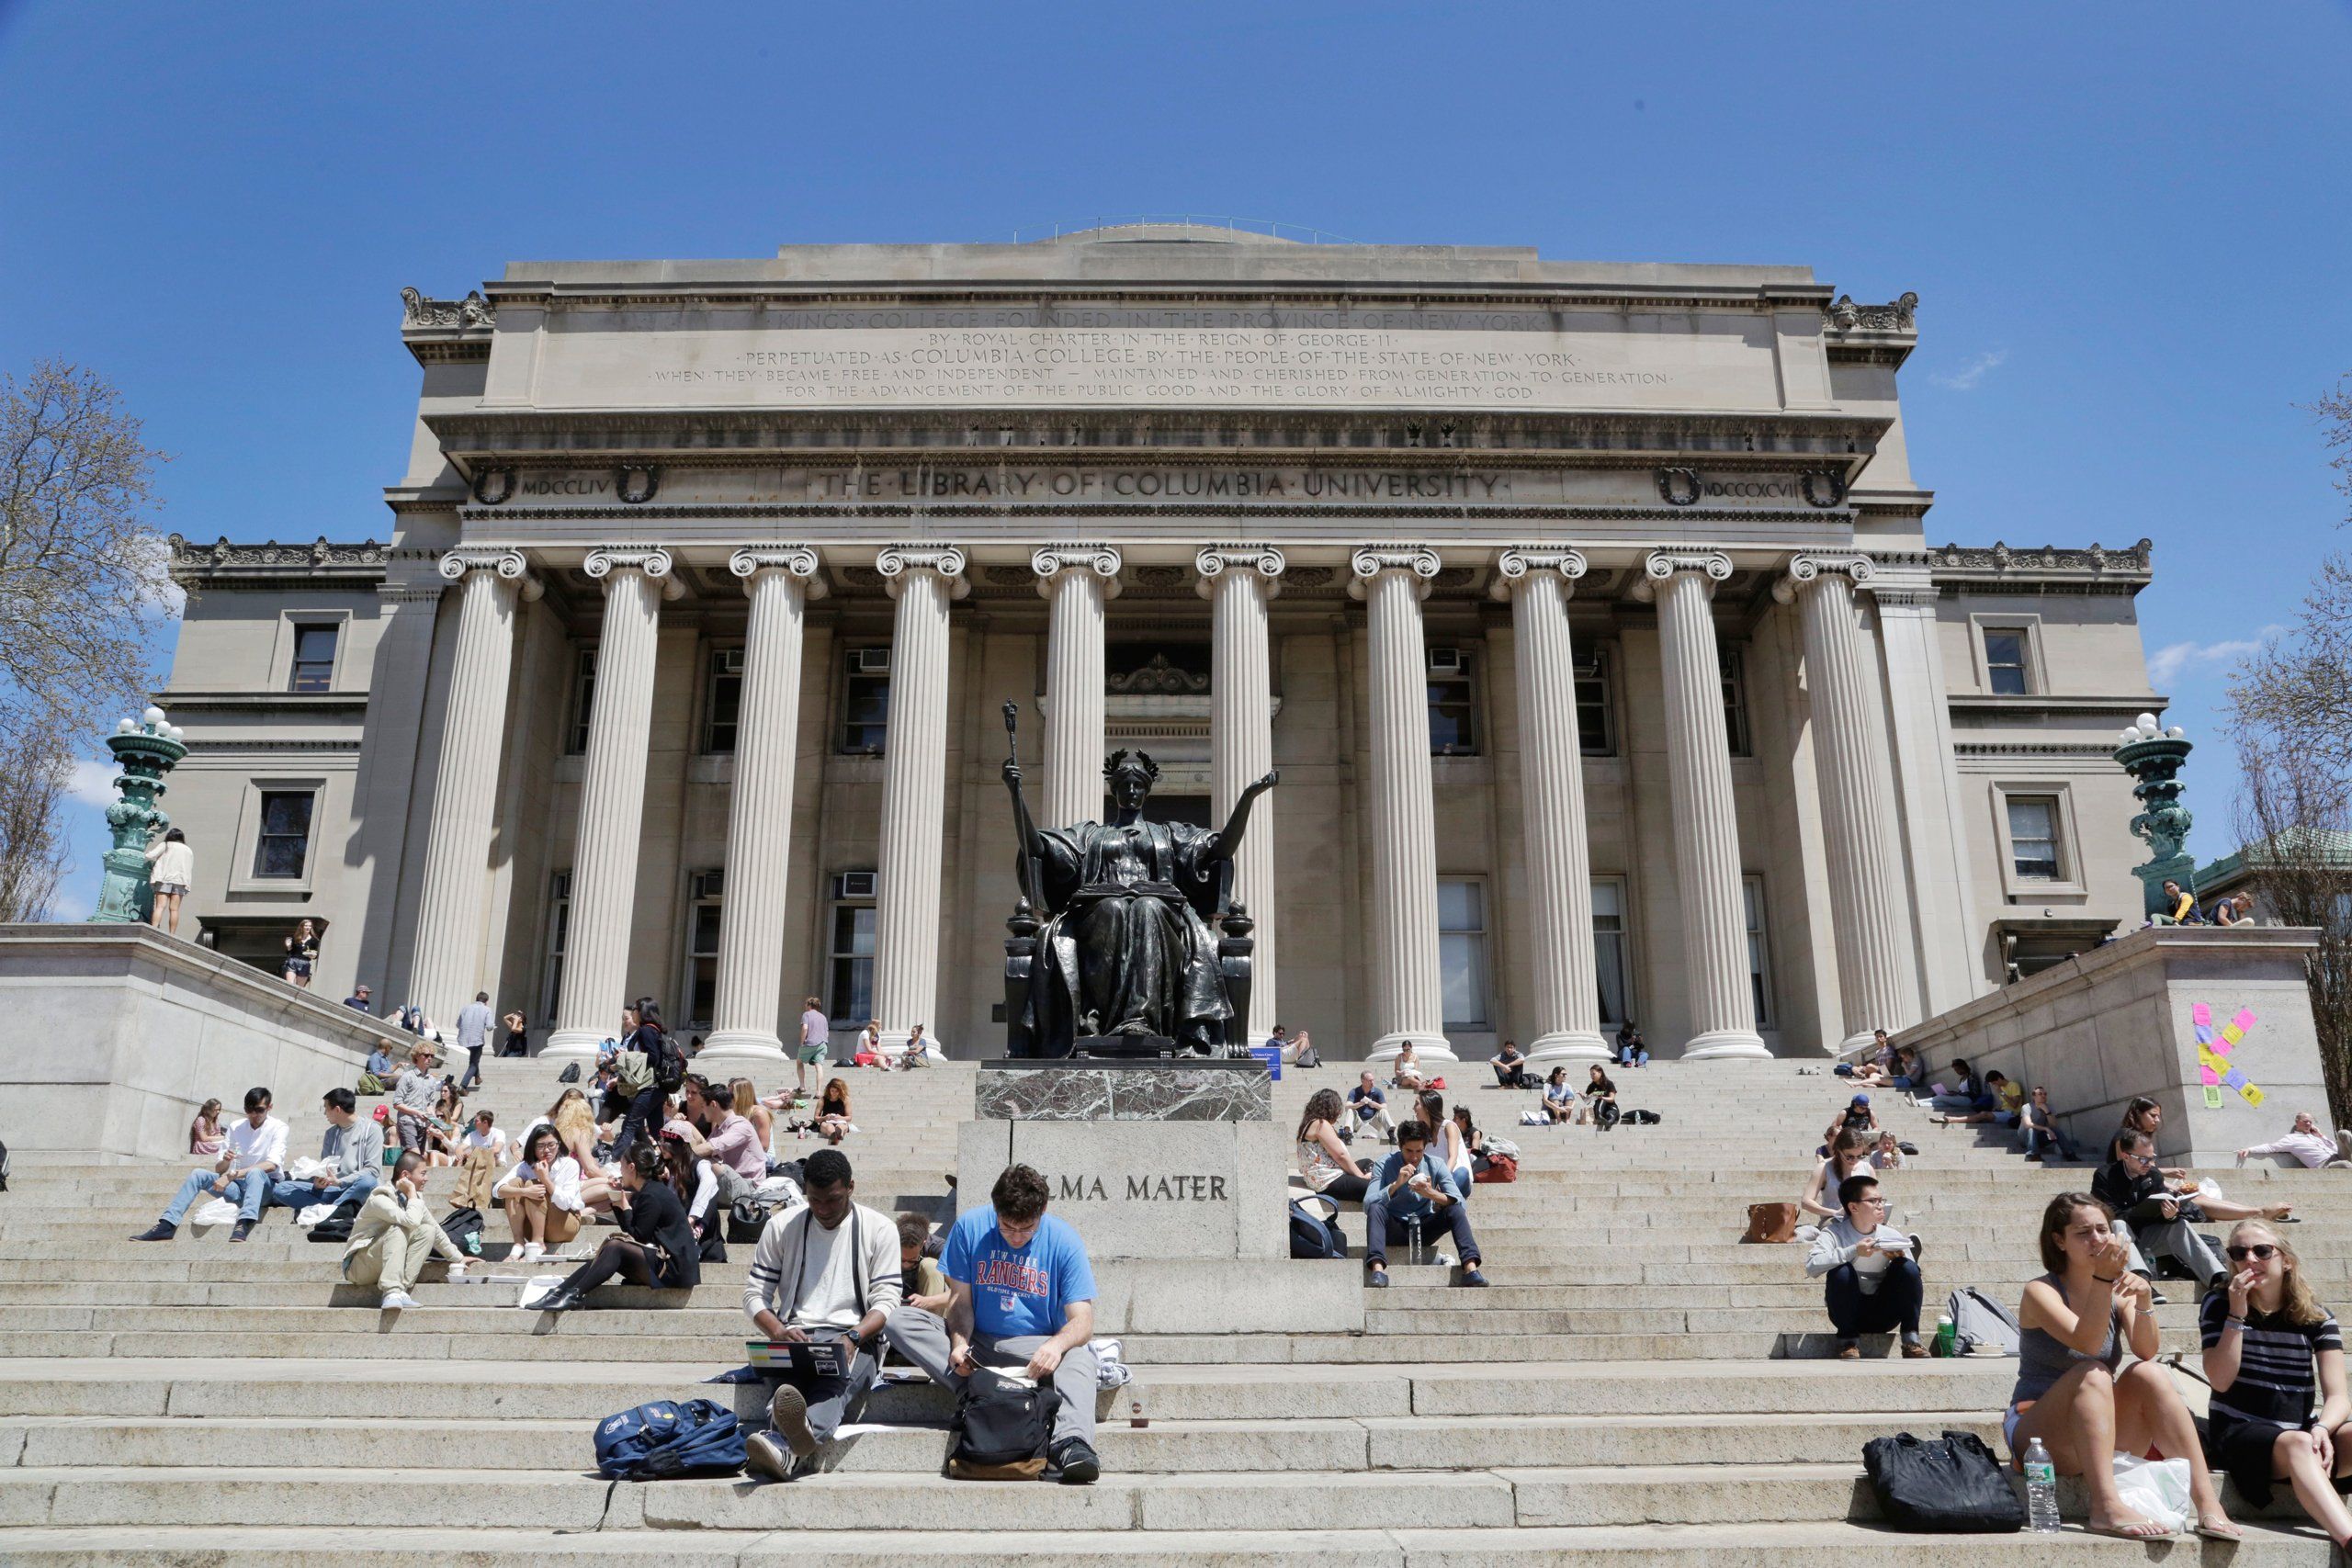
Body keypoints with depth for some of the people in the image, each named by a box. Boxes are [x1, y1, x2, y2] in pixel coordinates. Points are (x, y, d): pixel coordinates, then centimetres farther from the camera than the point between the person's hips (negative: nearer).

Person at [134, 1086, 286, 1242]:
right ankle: (167, 1226, -24)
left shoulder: (278, 1128, -5)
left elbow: (271, 1165, -20)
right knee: (198, 1174, -16)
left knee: (255, 1172, -37)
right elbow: (218, 1168, 6)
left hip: (263, 1187, -5)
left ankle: (243, 1227, -55)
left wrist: (231, 1175, -24)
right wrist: (225, 1161, -19)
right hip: (236, 1186, 5)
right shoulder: (235, 1127, 7)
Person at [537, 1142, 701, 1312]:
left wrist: (625, 1208, -2)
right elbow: (631, 1231, 16)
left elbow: (637, 1237, -13)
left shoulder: (652, 1197, -15)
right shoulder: (645, 1192, 15)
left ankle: (575, 1295, -20)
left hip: (674, 1268, -10)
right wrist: (622, 1197, 8)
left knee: (616, 1247, -20)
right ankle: (560, 1291, -4)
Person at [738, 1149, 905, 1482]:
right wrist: (780, 1332, -12)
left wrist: (852, 1337, -19)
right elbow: (754, 1294, 10)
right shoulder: (782, 1226, 13)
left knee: (838, 1379, -38)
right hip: (796, 1339, 2)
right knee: (791, 1377, -36)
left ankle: (782, 1445, -69)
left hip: (856, 1340, -2)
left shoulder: (879, 1229, 8)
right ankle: (795, 1444, -68)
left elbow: (886, 1301, 2)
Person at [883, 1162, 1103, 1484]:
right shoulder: (970, 1225, -6)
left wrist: (1056, 1344, -39)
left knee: (1079, 1354, -35)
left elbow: (1082, 1322, -15)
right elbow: (960, 1299, -2)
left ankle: (1070, 1441, -57)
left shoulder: (1063, 1240, -10)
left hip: (1035, 1347, -2)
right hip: (976, 1342, 2)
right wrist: (958, 1341, -24)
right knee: (898, 1322, -21)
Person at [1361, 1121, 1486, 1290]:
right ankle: (1377, 1268, -47)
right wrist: (1396, 1184, -33)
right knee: (1375, 1209, -32)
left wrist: (1432, 1193, -33)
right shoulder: (1385, 1164, -9)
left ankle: (1470, 1269, -35)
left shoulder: (1436, 1164, -4)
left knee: (1456, 1211, -23)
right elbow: (1367, 1204, -20)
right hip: (1394, 1228, -2)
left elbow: (1458, 1200, -14)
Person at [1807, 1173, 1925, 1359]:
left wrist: (1900, 1259, -21)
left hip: (1884, 1315, 2)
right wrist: (1853, 1251, -33)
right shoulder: (1835, 1233, -9)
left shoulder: (1892, 1235, 1)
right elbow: (1811, 1267, -27)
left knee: (1907, 1267, -18)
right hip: (1849, 1314, -2)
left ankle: (1911, 1340, -9)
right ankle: (1848, 1341, -13)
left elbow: (1913, 1276, -2)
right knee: (1841, 1271, -30)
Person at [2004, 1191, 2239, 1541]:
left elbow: (2147, 1351, -10)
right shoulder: (2041, 1292, -9)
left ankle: (2208, 1502, -27)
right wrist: (2102, 1279, -33)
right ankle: (2106, 1507, -44)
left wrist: (2142, 1302, -26)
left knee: (2149, 1373, -21)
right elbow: (2087, 1344, -25)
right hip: (2037, 1434, -4)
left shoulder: (2119, 1290, 6)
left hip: (2105, 1439, 4)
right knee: (2091, 1374, -32)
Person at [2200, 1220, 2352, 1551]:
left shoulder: (2316, 1316, 6)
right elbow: (2221, 1381, -9)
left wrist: (2321, 1429, -27)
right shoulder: (2219, 1305, 1)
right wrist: (2237, 1313, -15)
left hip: (2302, 1433, 3)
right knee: (2297, 1444, -38)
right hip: (2239, 1433, -3)